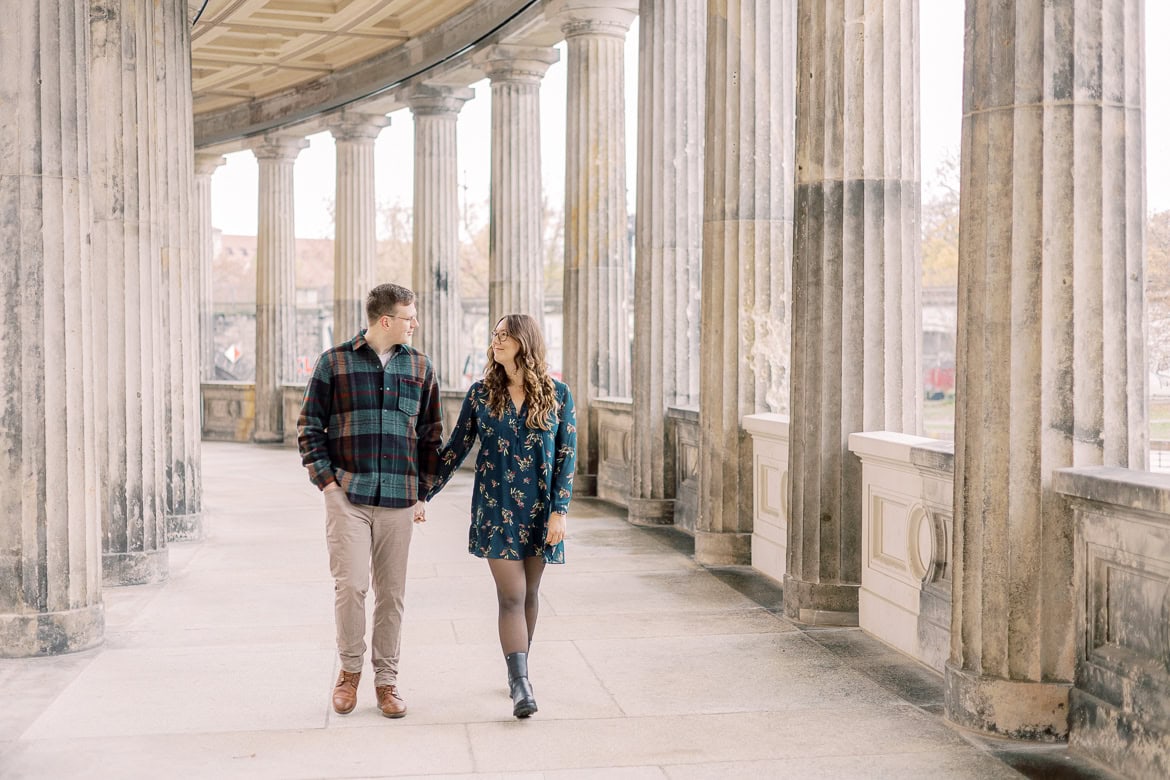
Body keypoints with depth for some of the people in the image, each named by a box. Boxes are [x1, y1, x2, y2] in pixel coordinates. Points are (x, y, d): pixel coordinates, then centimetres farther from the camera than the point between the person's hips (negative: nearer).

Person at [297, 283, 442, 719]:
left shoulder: (420, 368, 10)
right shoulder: (334, 363, 2)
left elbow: (430, 435, 14)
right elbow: (309, 428, 5)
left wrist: (422, 493, 9)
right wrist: (326, 481, -5)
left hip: (398, 499, 3)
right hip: (347, 494, -2)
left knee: (391, 593, 6)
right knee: (351, 584, -10)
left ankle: (386, 681, 18)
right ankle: (350, 668, 13)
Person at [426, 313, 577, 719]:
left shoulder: (557, 394, -1)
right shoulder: (481, 394, 0)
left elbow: (566, 455, -1)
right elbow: (454, 449, 5)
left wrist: (559, 510, -7)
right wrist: (423, 495, 4)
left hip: (539, 509, 1)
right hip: (496, 507, -1)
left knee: (529, 591, 11)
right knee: (512, 595, -8)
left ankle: (517, 669, 27)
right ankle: (521, 685, -10)